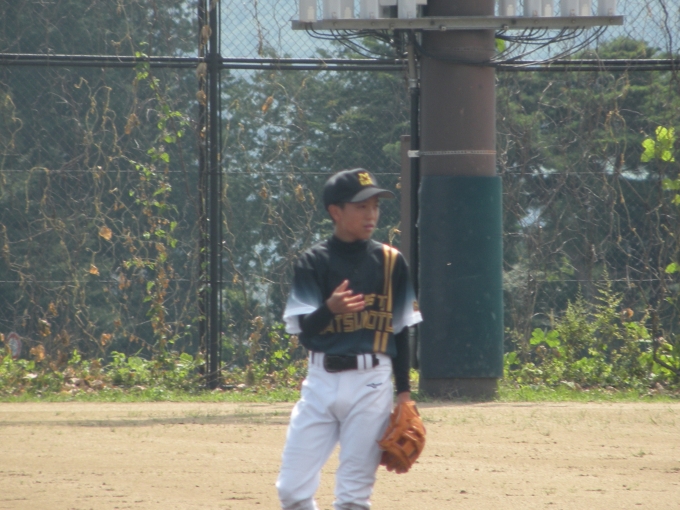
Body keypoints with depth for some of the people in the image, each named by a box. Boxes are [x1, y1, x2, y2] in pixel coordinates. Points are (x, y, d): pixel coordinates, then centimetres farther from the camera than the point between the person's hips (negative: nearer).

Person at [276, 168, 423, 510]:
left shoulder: (390, 262, 4)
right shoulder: (313, 262, 1)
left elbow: (401, 329, 9)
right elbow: (304, 329, -7)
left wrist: (404, 392, 7)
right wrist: (330, 308, -28)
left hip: (372, 382, 0)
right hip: (322, 379, 0)